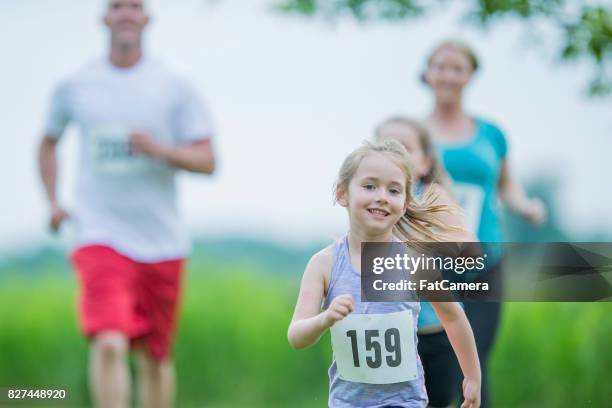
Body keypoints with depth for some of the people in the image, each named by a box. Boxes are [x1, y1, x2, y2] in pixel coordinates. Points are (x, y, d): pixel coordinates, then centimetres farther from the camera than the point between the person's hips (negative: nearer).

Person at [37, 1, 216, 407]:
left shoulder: (174, 86, 1)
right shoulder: (74, 86, 5)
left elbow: (207, 161, 0)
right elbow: (49, 143, 23)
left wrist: (160, 150, -19)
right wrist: (53, 201, 9)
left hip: (162, 242, 1)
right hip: (101, 236, -1)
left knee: (156, 356, 12)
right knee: (109, 343, -21)